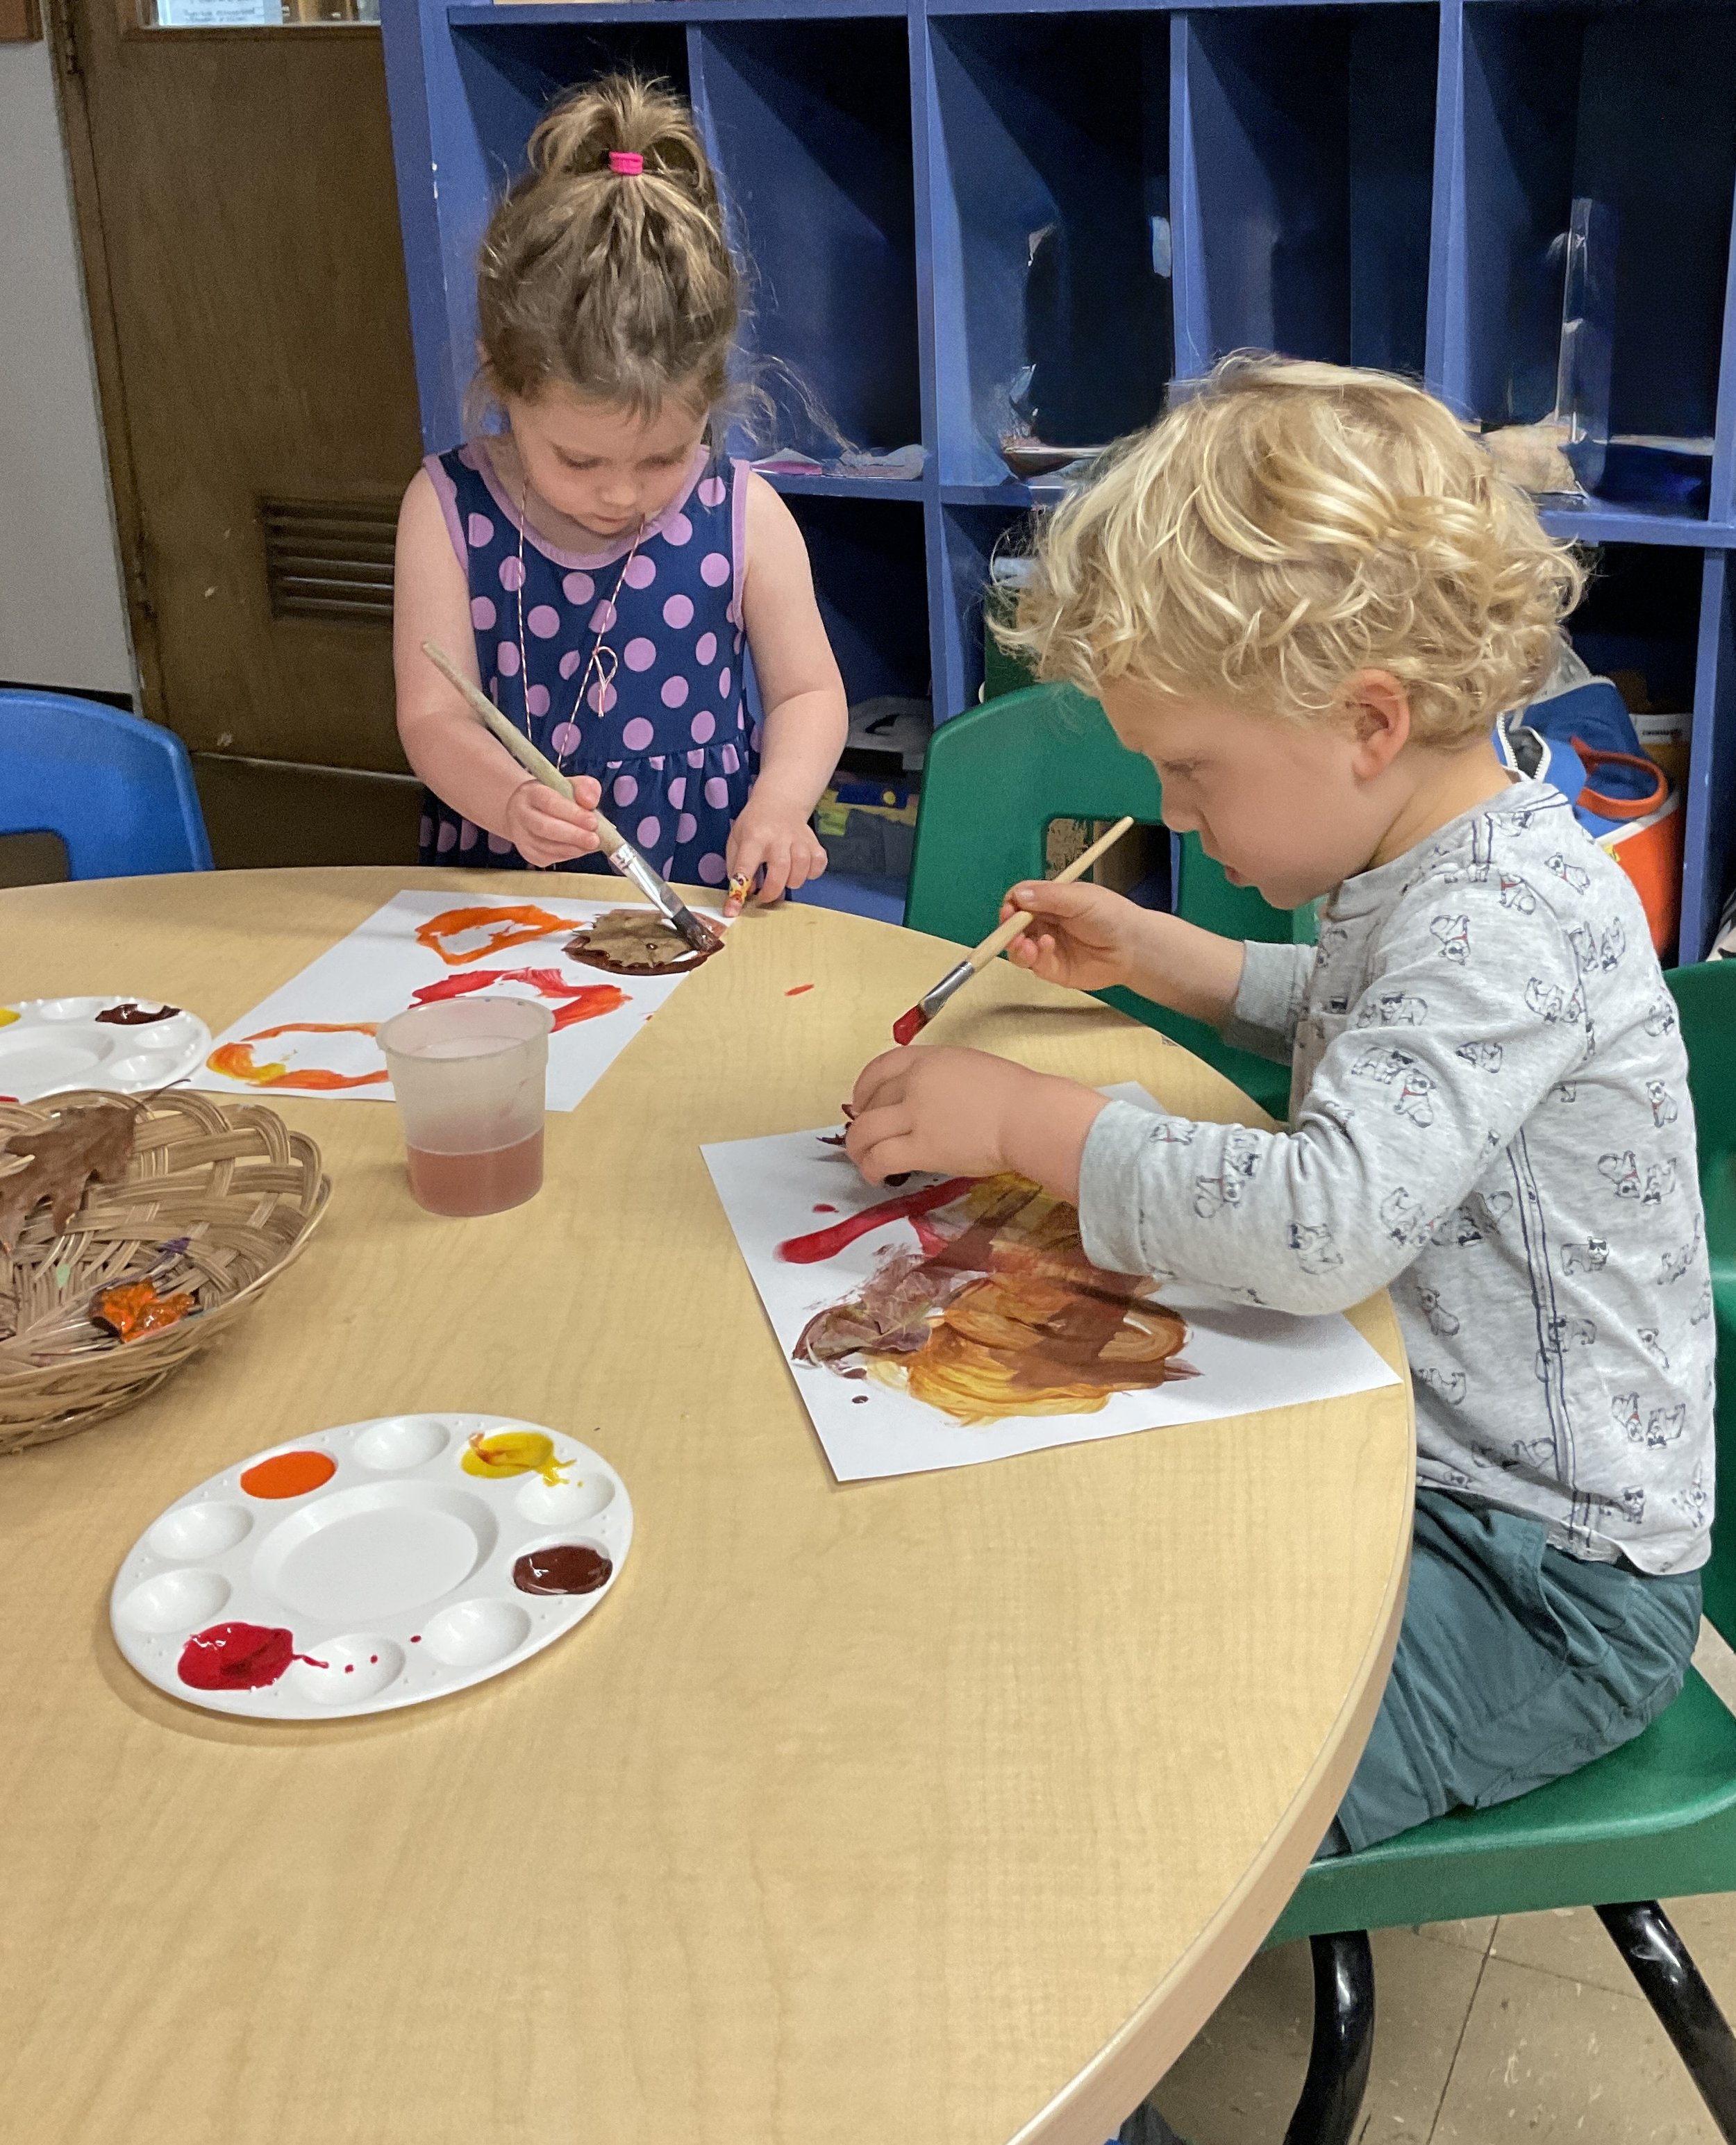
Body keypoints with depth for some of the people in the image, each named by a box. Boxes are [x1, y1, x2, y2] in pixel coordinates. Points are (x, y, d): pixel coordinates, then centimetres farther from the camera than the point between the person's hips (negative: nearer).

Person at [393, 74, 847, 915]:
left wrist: (779, 802, -14)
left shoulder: (743, 515, -3)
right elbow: (432, 716, -8)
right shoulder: (448, 508, -4)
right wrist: (512, 802, -29)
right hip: (499, 899, 0)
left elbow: (808, 691, 6)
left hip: (705, 896, 0)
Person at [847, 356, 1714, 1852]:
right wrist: (1161, 959, 15)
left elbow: (1326, 1224, -39)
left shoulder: (1507, 919, -26)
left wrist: (1031, 1122, -26)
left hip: (1548, 1577, -10)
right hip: (1407, 1452, 10)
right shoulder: (1431, 868, 5)